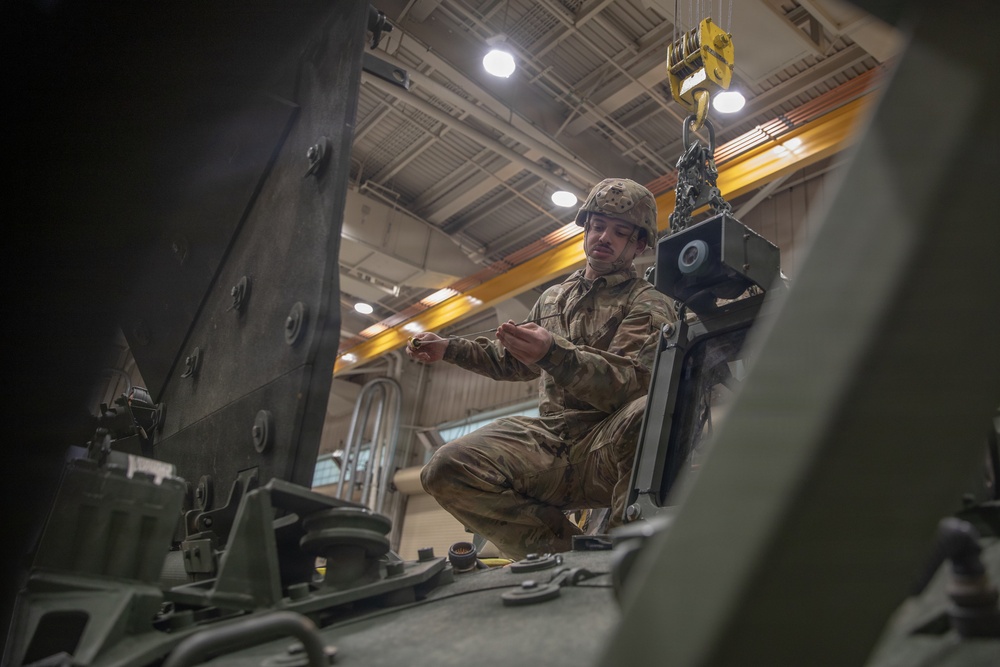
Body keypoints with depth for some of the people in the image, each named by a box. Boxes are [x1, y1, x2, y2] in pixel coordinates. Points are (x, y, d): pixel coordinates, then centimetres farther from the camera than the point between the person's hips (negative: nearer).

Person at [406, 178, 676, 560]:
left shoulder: (649, 306, 4)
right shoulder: (553, 299, 22)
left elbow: (628, 382, -15)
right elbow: (513, 363, 37)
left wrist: (553, 354, -32)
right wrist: (448, 349, 25)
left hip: (610, 447, -4)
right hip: (547, 440, 4)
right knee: (446, 470, -21)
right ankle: (564, 546, -11)